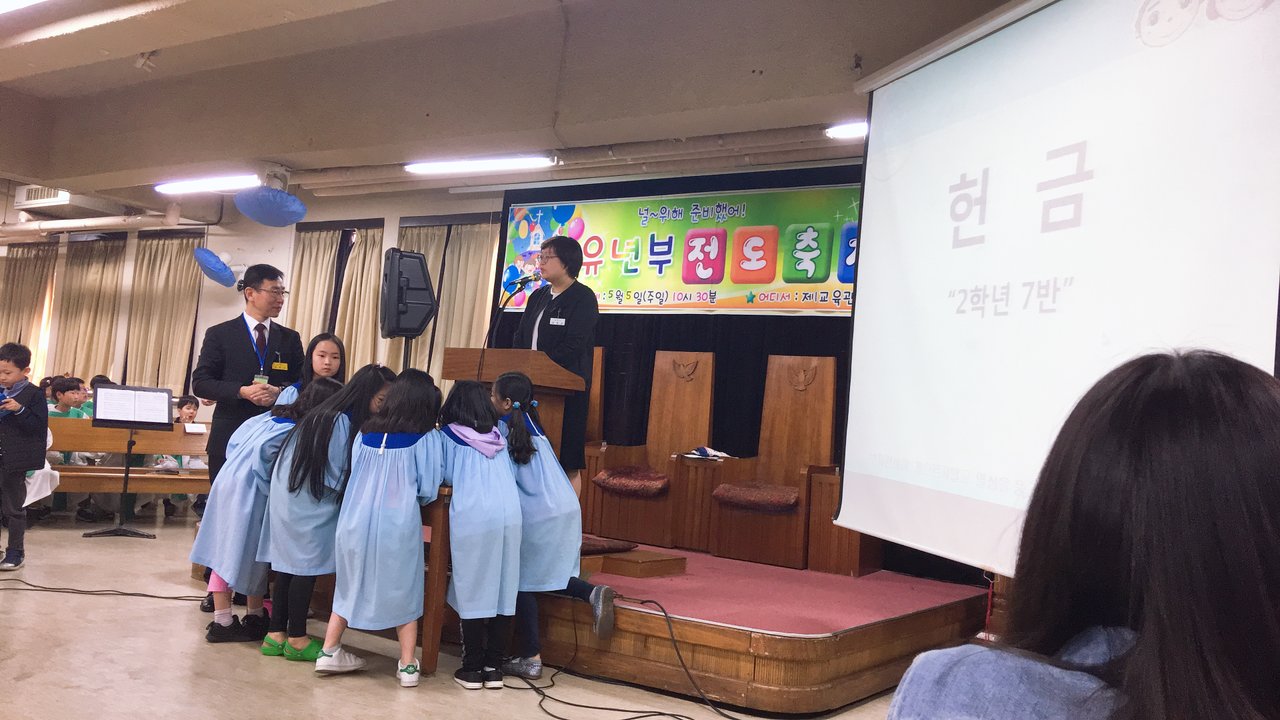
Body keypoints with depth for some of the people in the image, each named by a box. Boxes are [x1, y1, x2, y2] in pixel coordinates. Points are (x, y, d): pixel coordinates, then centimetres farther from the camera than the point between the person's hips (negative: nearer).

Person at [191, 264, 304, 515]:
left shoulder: (290, 338, 10)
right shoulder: (220, 334, 3)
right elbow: (200, 383, -3)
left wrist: (279, 393, -14)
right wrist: (242, 391, -18)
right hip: (231, 437, -2)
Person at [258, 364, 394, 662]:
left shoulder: (330, 414, 8)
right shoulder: (341, 422, -21)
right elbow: (337, 478, -17)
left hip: (290, 498, 9)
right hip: (309, 505, -9)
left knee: (288, 564, 11)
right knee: (306, 567, -1)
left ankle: (276, 633, 18)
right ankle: (296, 639, 9)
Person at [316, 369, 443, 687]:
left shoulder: (366, 431, 5)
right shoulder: (426, 437, -6)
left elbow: (355, 474, 13)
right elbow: (428, 490, -5)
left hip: (357, 519, 3)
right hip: (399, 523, -3)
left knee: (350, 585, 20)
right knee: (403, 591, 10)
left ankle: (329, 652, 24)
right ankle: (407, 666, 13)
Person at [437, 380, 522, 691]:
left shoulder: (449, 434, 7)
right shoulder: (498, 437, 18)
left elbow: (445, 476, 9)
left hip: (472, 516, -4)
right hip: (509, 514, 4)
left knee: (473, 591, 3)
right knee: (503, 590, 7)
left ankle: (472, 669, 9)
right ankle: (493, 667, 13)